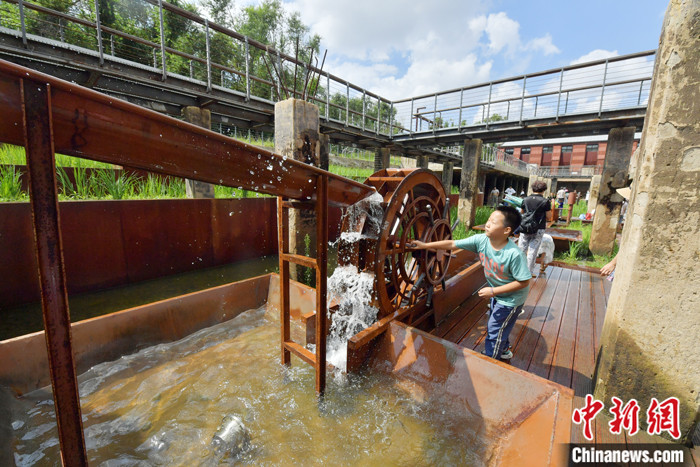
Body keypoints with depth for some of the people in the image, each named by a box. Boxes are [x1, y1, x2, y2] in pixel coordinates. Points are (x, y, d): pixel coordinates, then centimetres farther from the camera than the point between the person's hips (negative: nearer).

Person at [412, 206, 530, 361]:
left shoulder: (514, 254, -35)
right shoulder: (481, 240, -20)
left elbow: (524, 282, -26)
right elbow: (452, 244, -17)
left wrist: (493, 291, -26)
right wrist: (425, 245, -19)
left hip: (511, 299, -6)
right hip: (497, 294, 7)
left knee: (494, 331, 7)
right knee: (494, 326, 27)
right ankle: (503, 350, 55)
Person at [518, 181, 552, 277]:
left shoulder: (525, 200, -1)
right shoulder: (545, 201, -9)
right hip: (538, 229, -2)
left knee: (522, 248, 11)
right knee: (533, 250, 4)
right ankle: (530, 271, 11)